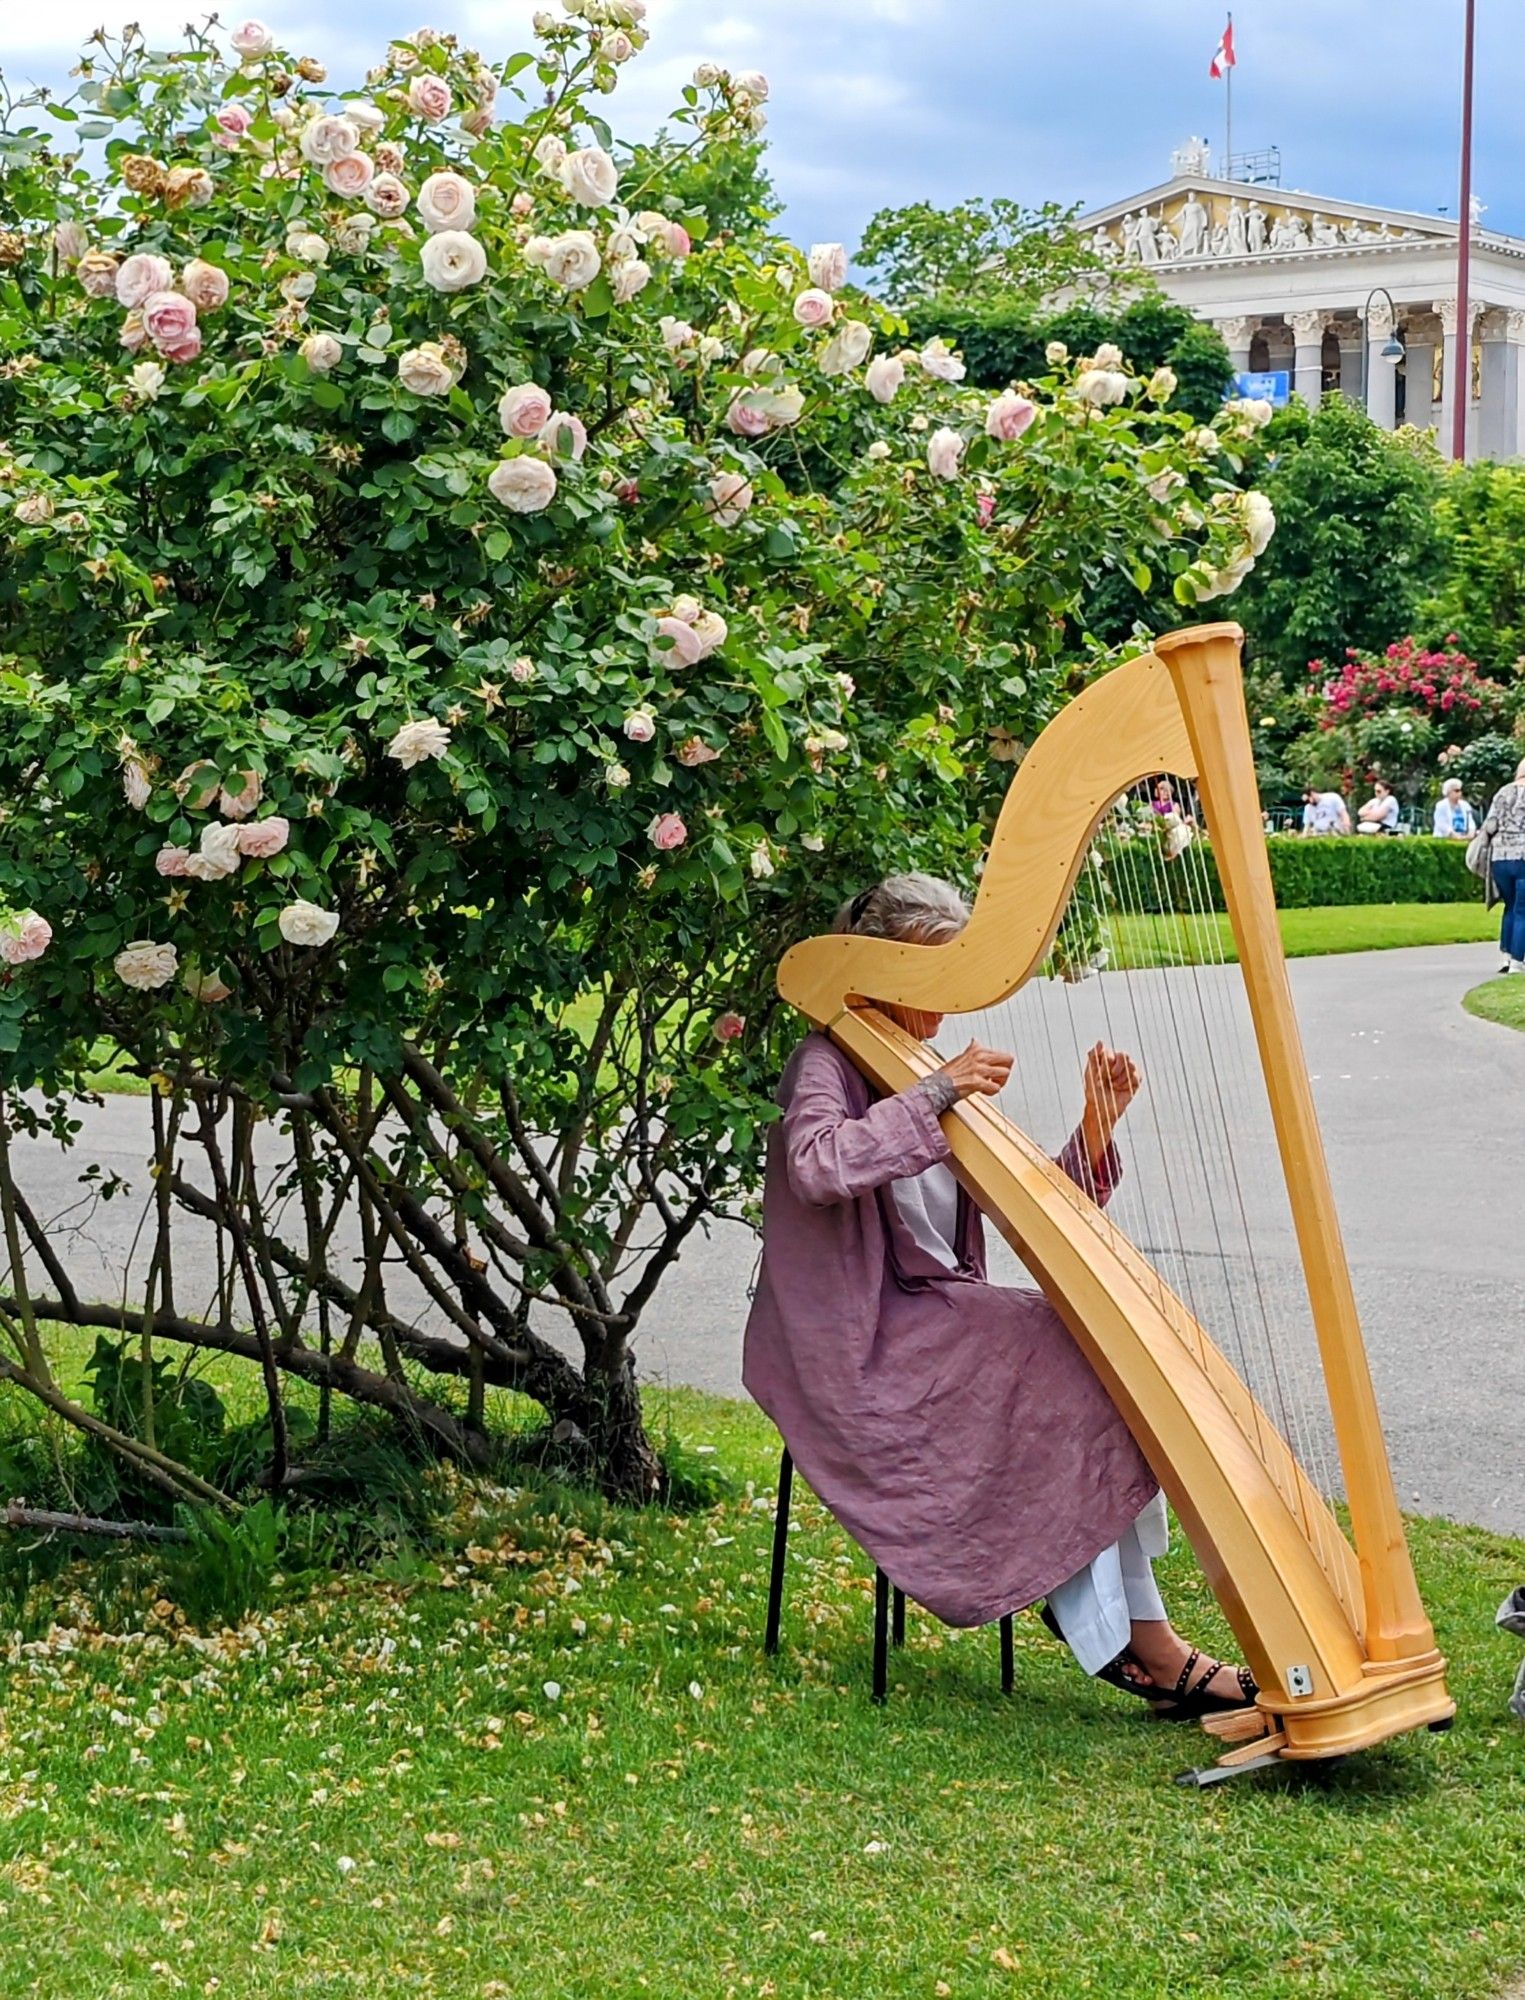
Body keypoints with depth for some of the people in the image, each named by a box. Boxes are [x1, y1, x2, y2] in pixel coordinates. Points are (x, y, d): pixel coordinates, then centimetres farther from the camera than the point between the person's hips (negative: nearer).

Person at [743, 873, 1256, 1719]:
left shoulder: (934, 1073, 18)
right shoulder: (828, 1063, -5)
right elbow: (817, 1166, -29)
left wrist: (1096, 1127, -5)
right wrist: (933, 1096, -28)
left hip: (941, 1320, 8)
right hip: (861, 1341, -8)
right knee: (1071, 1368, -21)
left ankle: (1114, 1632, -16)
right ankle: (1144, 1642, -14)